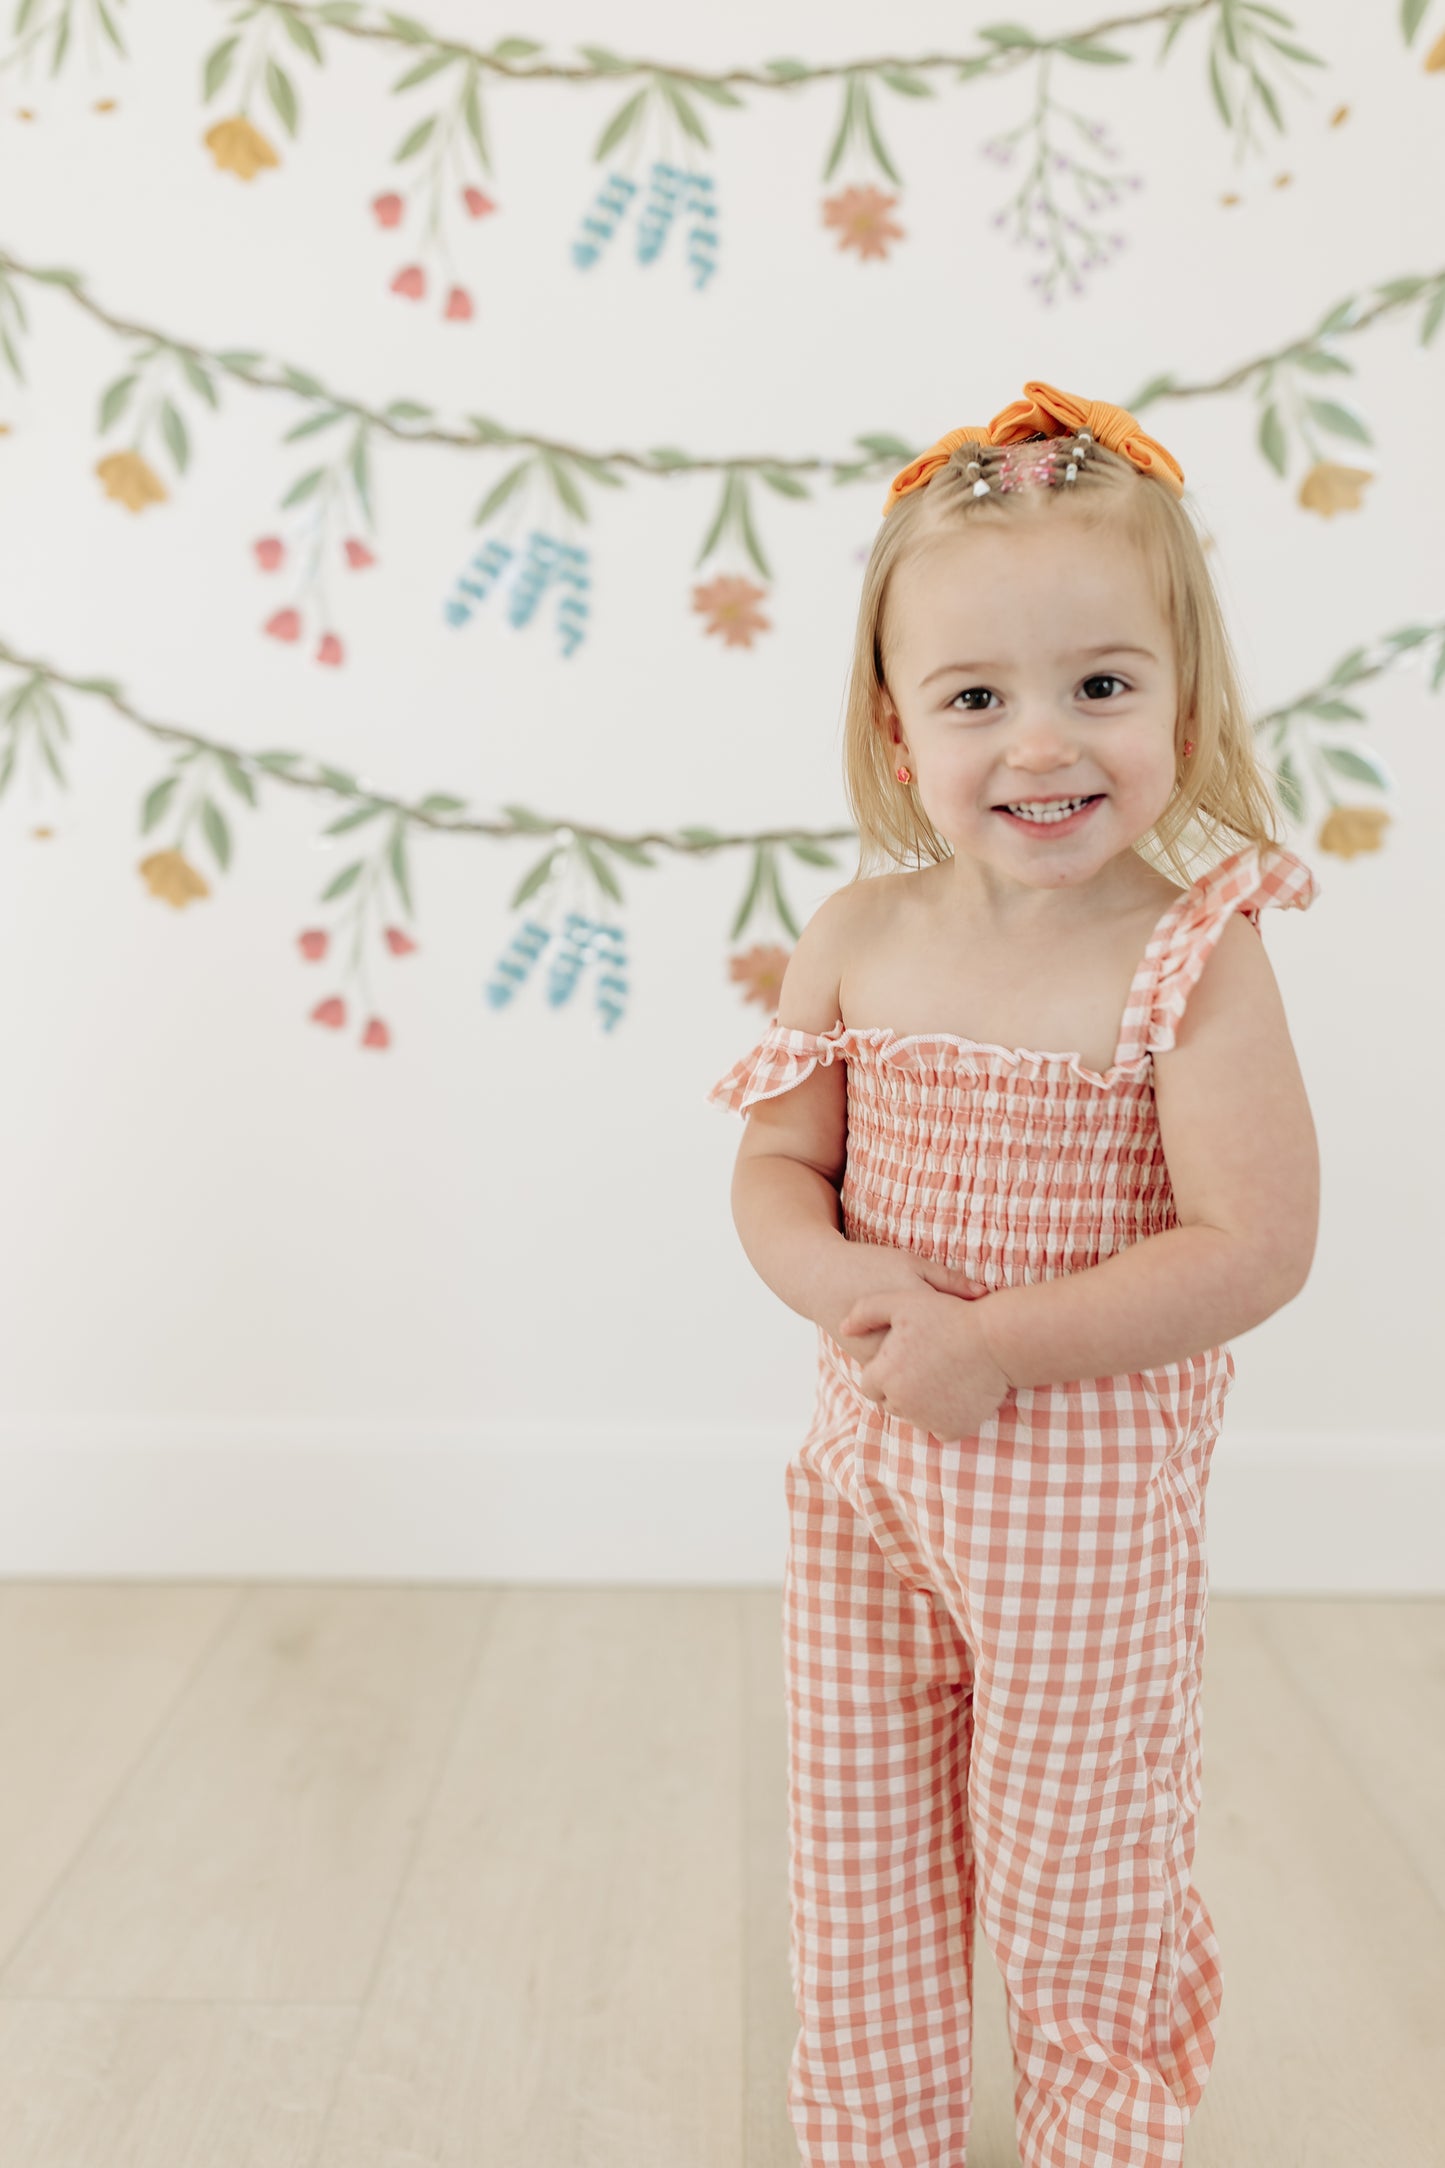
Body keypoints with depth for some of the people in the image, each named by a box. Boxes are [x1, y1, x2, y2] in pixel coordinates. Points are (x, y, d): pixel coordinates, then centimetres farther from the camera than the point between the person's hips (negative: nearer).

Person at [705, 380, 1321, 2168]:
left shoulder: (1192, 960, -16)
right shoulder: (858, 938, -4)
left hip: (1086, 1497, -4)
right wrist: (840, 1284, -21)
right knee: (858, 1874, 20)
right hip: (866, 1468, 4)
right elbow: (774, 1165, 1)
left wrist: (989, 1345, -23)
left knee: (1073, 1884, 16)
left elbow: (1253, 1246, -20)